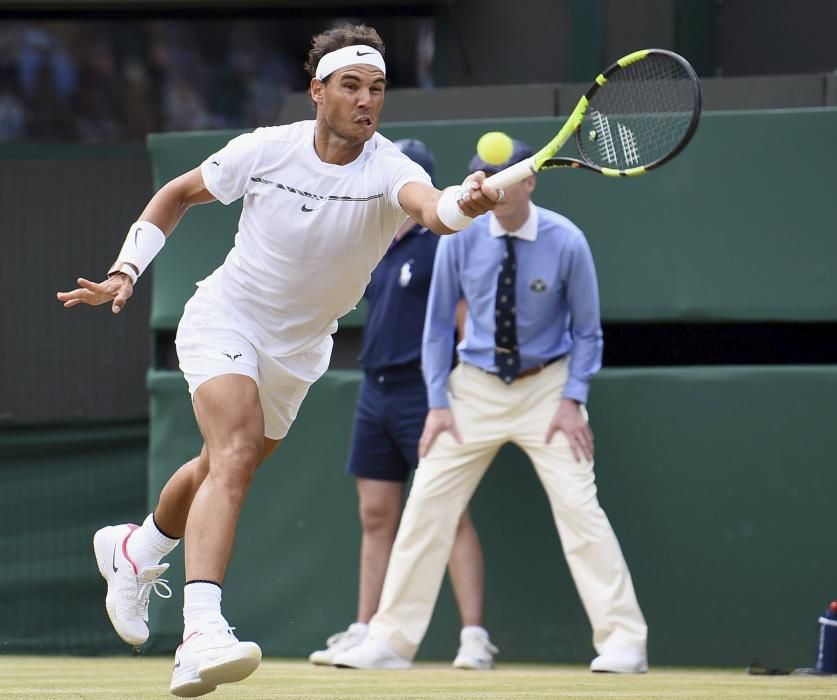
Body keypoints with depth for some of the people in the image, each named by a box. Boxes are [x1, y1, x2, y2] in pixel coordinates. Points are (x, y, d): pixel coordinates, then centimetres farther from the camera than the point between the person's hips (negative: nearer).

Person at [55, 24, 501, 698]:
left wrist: (465, 202, -69)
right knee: (235, 454, -28)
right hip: (226, 320, -3)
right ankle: (201, 636, -42)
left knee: (218, 472, 23)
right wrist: (126, 272, -7)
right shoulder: (266, 149, -16)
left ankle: (134, 552, 55)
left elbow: (431, 207, -46)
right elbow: (178, 194, 2)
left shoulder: (388, 170, -21)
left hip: (298, 351, 4)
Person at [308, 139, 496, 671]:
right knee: (376, 517, 9)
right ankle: (365, 633, 13)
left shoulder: (439, 243, -8)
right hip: (375, 391, 8)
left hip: (424, 389, -8)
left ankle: (474, 637, -11)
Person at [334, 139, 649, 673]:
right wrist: (438, 402, -3)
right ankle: (391, 639, 6)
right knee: (426, 506, -2)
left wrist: (572, 400, -13)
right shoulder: (460, 239, -8)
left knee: (579, 506, -13)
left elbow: (586, 332, -4)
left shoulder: (567, 243, -13)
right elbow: (439, 324, 2)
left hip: (546, 386, -2)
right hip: (475, 387, 3)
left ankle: (623, 642, -7)